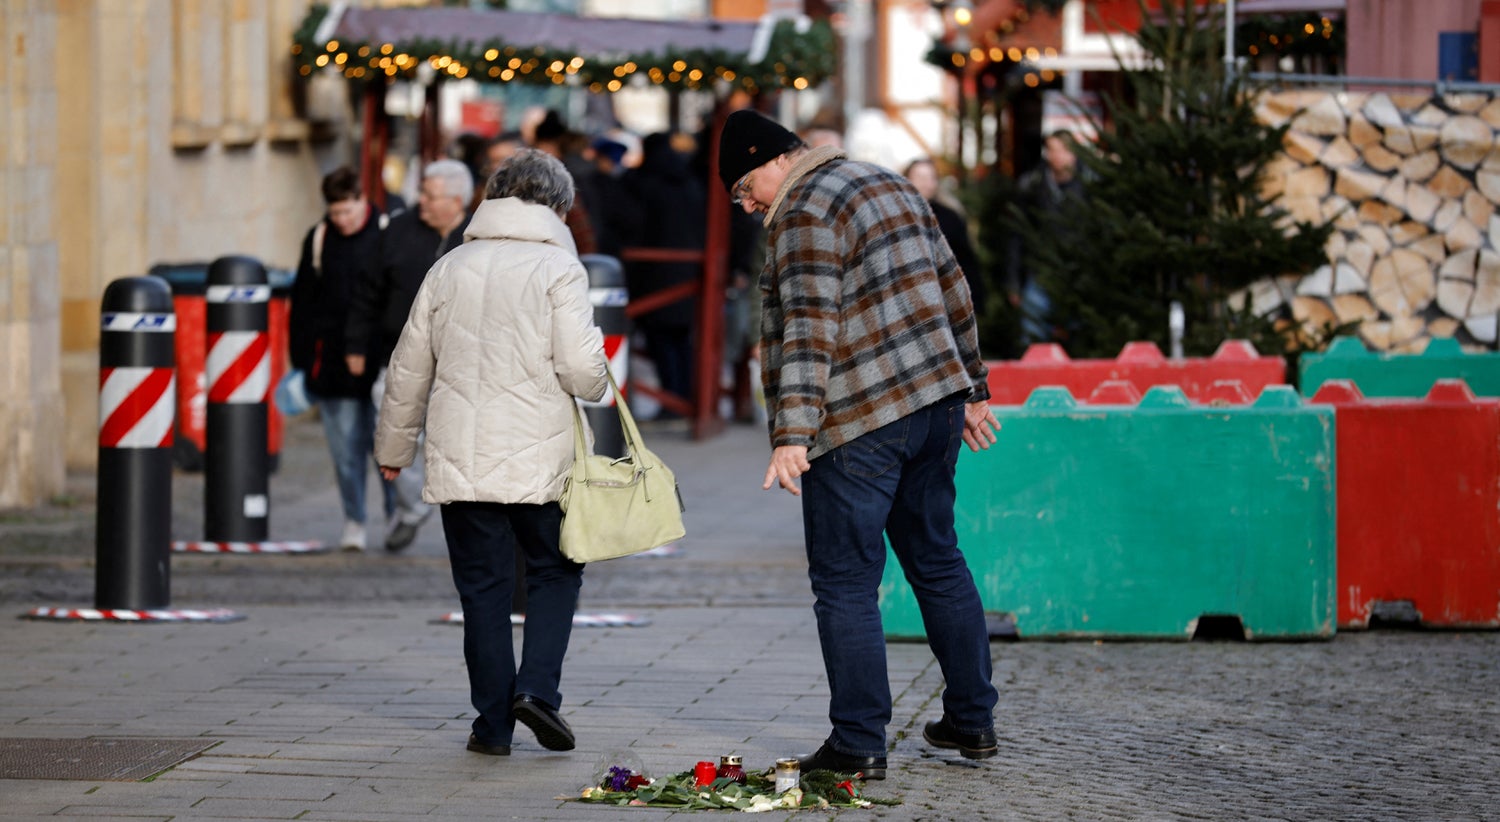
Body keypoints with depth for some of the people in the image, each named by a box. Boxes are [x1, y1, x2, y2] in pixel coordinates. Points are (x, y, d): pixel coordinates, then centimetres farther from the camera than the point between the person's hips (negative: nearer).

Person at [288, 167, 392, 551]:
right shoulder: (319, 239, 5)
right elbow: (302, 303, 10)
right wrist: (301, 359, 6)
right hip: (333, 359, 2)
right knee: (346, 445, 2)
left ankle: (396, 516, 16)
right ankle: (353, 521, 10)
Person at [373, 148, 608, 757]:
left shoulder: (450, 268, 10)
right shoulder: (557, 267, -4)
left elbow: (409, 368, 15)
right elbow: (579, 366, -14)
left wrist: (394, 448, 27)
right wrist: (598, 382, 11)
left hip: (459, 459, 3)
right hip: (537, 460, -3)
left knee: (482, 587, 9)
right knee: (556, 571, 13)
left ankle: (493, 723, 10)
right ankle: (537, 687, -4)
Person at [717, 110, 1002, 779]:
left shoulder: (806, 215, -12)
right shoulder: (889, 185, 15)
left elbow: (810, 332, -23)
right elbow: (952, 291, 20)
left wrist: (791, 436, -28)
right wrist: (972, 389, 26)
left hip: (859, 425, -9)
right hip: (935, 402, 9)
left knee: (845, 584, -2)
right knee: (937, 560, 19)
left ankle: (858, 744, -2)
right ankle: (972, 720, 24)